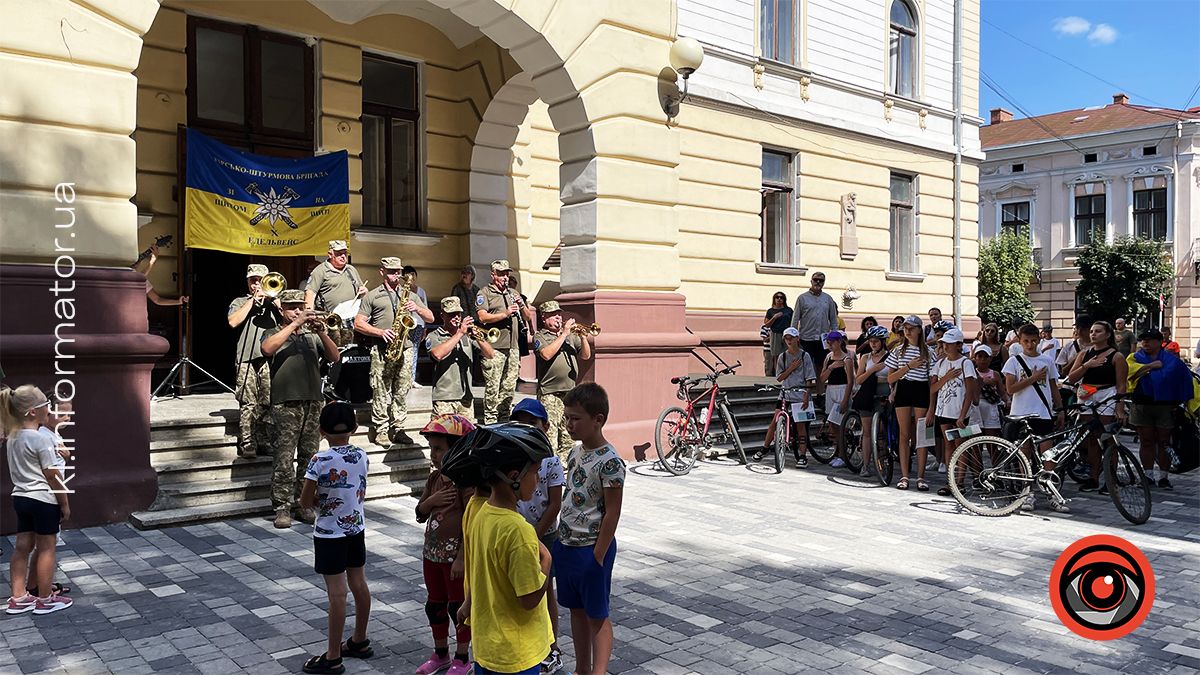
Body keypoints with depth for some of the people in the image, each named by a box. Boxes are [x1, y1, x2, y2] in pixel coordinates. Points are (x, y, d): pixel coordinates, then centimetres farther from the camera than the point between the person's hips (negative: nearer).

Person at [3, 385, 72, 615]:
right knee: (46, 548, 4)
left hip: (20, 498, 8)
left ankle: (19, 597, 19)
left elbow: (15, 472, 13)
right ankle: (45, 600, 14)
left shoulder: (13, 437, 5)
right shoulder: (41, 439, -19)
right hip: (44, 500, -8)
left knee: (22, 547, 13)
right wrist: (65, 504, -6)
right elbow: (52, 476, -14)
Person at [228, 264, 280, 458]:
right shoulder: (239, 302, 19)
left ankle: (264, 442, 6)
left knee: (267, 402, -1)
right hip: (247, 358, -1)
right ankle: (247, 445, -4)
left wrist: (273, 299, -1)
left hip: (270, 357, 1)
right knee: (248, 403, -6)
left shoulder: (273, 300, 23)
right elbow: (233, 322, -2)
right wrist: (253, 300, 0)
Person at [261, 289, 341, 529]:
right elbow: (267, 349, -14)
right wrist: (295, 324, -15)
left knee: (309, 457, 5)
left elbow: (334, 357, 6)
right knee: (284, 458, -8)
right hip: (286, 403, -3)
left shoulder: (312, 334, 19)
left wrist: (321, 332, -10)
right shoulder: (274, 333, 10)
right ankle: (282, 507, -3)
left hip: (313, 402, 4)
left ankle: (306, 505, 12)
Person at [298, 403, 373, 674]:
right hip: (357, 528, 6)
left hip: (330, 533, -6)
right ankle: (360, 641, 31)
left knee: (337, 593, -2)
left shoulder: (319, 461, -20)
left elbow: (305, 503, -13)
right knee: (359, 584, 15)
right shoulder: (362, 456, -3)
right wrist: (334, 498, 7)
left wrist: (320, 499, 6)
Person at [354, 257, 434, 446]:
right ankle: (380, 431, 3)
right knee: (381, 392, -4)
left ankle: (398, 429, 11)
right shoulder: (372, 296, 9)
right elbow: (358, 324, 4)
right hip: (381, 350, -3)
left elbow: (430, 318, 15)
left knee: (401, 391, 4)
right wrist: (380, 332, -10)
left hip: (405, 348, 3)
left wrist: (417, 308, -5)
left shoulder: (410, 295, 19)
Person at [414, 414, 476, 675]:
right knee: (434, 605, 18)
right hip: (432, 552, 8)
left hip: (456, 553, -8)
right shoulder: (434, 478, 5)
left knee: (458, 605, 6)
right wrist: (431, 500, -12)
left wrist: (462, 557, -21)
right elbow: (420, 515, 10)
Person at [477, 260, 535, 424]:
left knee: (510, 387, 8)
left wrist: (522, 305, -2)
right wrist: (505, 314, -19)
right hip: (494, 347, -6)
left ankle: (505, 419, 17)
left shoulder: (512, 294, 20)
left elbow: (529, 317, 18)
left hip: (513, 347, 6)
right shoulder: (484, 293, 3)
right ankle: (490, 421, 0)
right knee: (492, 388, -6)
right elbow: (483, 317, -12)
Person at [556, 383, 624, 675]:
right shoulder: (575, 452, 5)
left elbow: (612, 513, -17)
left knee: (596, 615, 4)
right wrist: (562, 542, 13)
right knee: (576, 609, 18)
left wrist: (598, 556, -16)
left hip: (591, 549, -8)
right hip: (566, 544, 8)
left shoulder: (610, 462, -19)